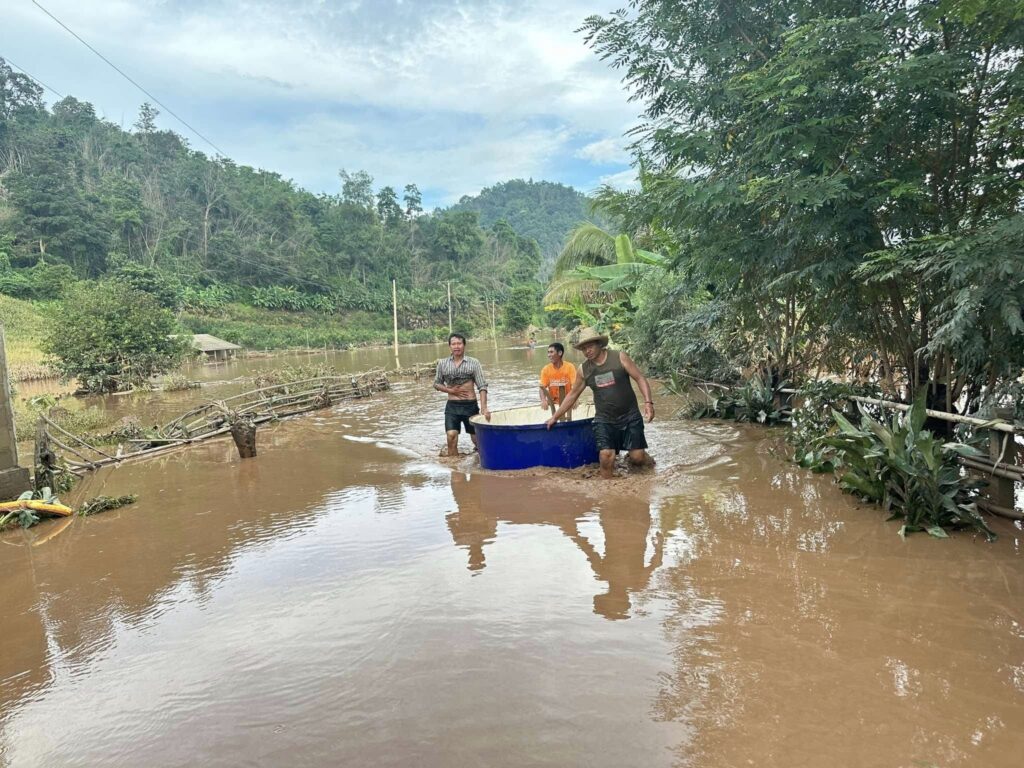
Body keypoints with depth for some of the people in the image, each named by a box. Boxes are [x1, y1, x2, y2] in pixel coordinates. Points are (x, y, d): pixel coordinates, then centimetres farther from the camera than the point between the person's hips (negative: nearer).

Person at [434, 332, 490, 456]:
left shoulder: (473, 363, -4)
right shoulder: (443, 363, 2)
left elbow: (482, 386, -9)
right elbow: (436, 384, 11)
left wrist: (484, 408, -20)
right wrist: (450, 390, -8)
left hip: (470, 405, -1)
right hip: (452, 406, 1)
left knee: (477, 439, 12)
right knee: (451, 437, -15)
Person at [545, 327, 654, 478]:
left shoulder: (620, 357, -8)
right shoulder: (583, 369, 1)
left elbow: (640, 379, -8)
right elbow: (573, 394, 11)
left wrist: (648, 402, -22)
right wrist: (555, 417, 13)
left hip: (630, 416, -1)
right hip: (604, 420, 2)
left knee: (637, 457, -4)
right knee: (606, 456, -14)